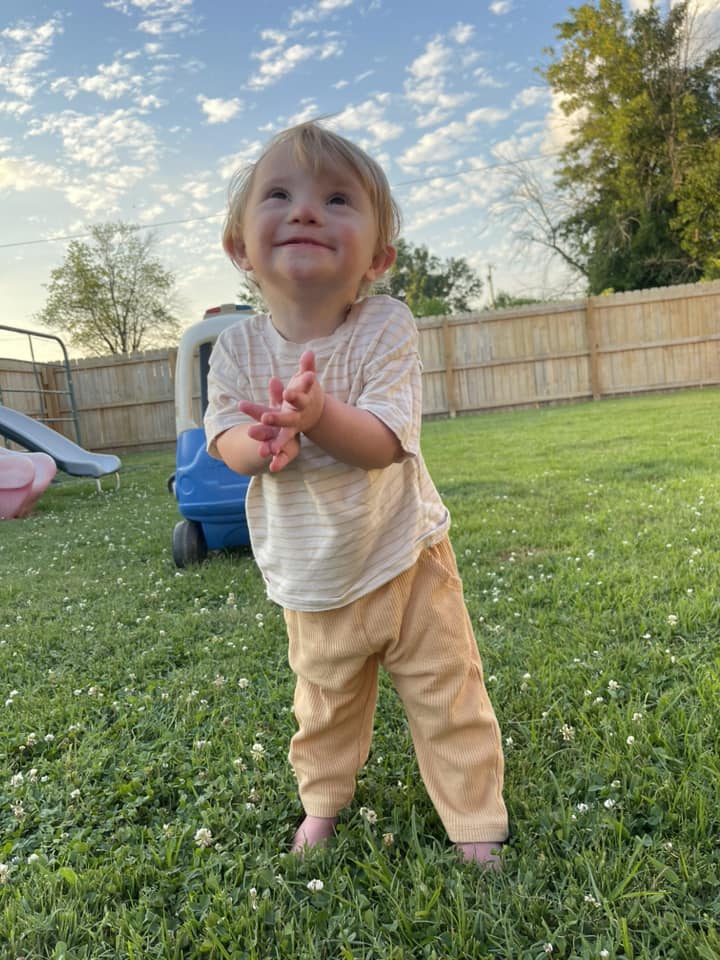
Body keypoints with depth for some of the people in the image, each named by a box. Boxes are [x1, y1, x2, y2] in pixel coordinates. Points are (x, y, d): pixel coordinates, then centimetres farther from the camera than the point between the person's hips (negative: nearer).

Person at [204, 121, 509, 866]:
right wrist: (261, 443, -32)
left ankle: (475, 819, 33)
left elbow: (385, 442, -25)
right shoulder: (238, 347, -10)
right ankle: (322, 799, 49)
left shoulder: (386, 327, -18)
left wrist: (319, 412, -43)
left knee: (446, 693, 10)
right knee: (323, 700, 23)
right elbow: (225, 441, -9)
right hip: (312, 575, 3)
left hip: (403, 558, -2)